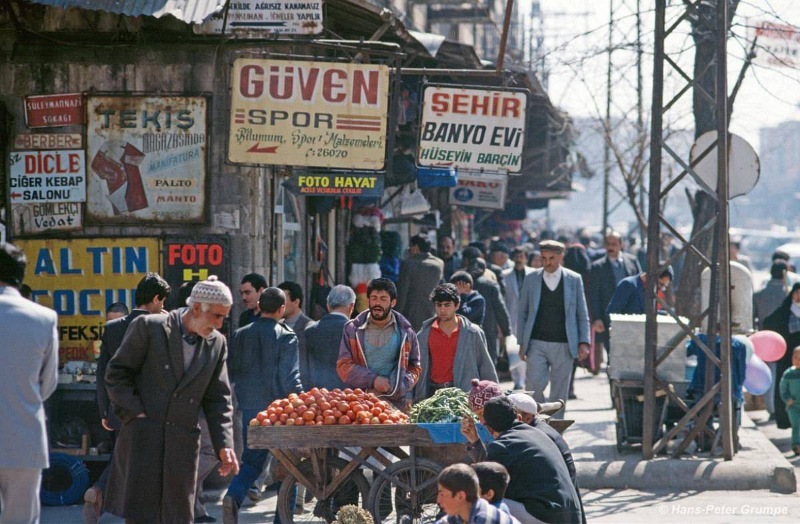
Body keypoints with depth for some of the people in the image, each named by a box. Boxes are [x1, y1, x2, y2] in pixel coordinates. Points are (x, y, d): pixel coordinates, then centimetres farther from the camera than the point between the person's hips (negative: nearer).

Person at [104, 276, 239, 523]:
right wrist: (135, 413, -11)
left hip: (183, 442, 4)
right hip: (143, 437, -4)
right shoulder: (148, 327, -4)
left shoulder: (217, 343, 9)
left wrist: (224, 445, -1)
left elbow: (218, 398, 10)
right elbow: (116, 374, -1)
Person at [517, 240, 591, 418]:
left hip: (563, 345, 0)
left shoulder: (574, 280, 5)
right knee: (534, 384, -14)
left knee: (559, 393, 2)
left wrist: (584, 342, -2)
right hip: (537, 343, 0)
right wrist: (522, 343, 3)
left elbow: (582, 315, 7)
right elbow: (523, 313, 10)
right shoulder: (531, 279, 6)